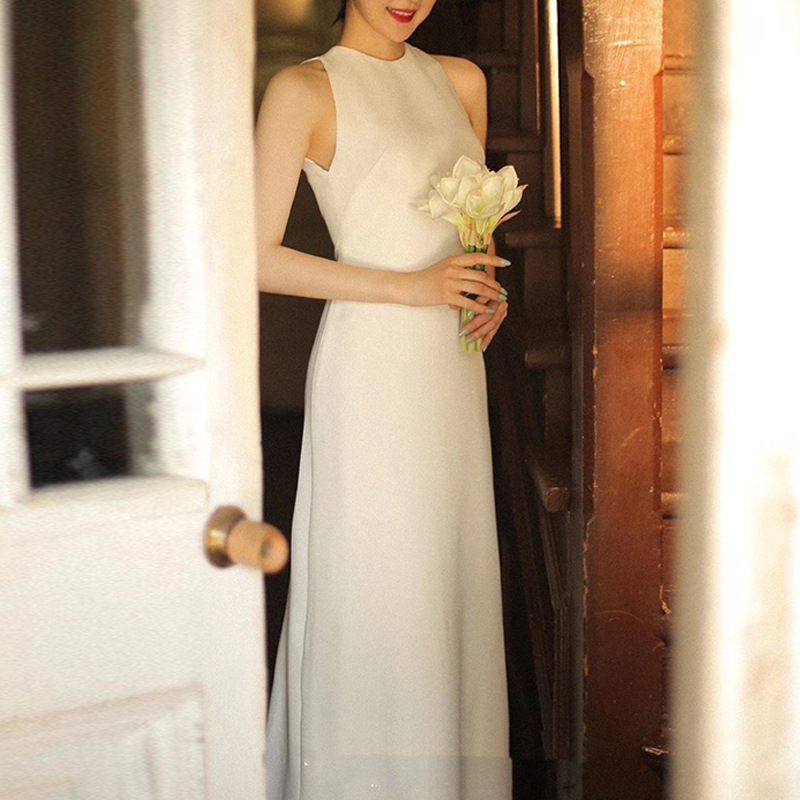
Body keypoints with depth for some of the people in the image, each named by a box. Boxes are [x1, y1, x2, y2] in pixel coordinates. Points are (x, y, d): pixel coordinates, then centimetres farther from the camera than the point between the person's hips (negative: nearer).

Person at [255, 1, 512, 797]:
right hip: (372, 363, -6)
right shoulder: (304, 89, -6)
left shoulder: (460, 80, 12)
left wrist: (489, 286, 3)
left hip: (454, 364, 6)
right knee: (379, 585, -1)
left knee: (456, 573, 11)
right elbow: (259, 257, -11)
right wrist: (409, 287, -15)